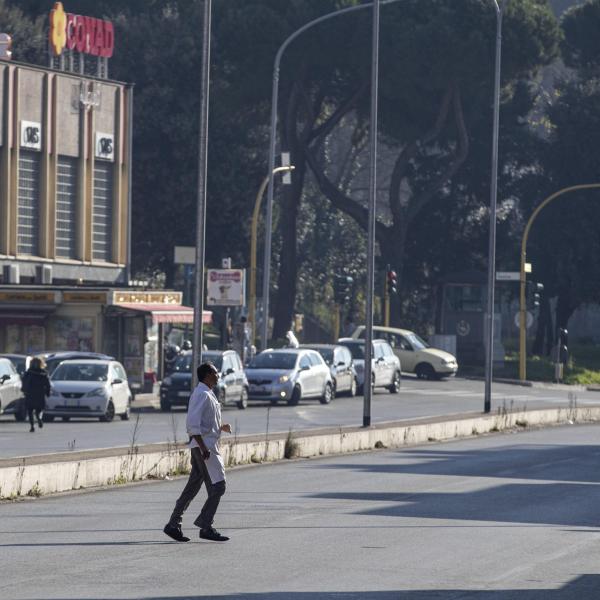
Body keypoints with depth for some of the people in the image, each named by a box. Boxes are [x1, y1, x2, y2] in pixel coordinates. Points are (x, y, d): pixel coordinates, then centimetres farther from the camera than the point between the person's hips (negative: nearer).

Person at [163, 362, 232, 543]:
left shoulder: (208, 395, 19)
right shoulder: (202, 395, -13)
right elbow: (193, 423, -22)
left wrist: (220, 427, 14)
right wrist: (203, 447, -25)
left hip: (205, 446, 10)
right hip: (204, 446, -10)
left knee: (192, 488, 9)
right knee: (217, 486, -9)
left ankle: (173, 525, 10)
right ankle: (205, 526, -9)